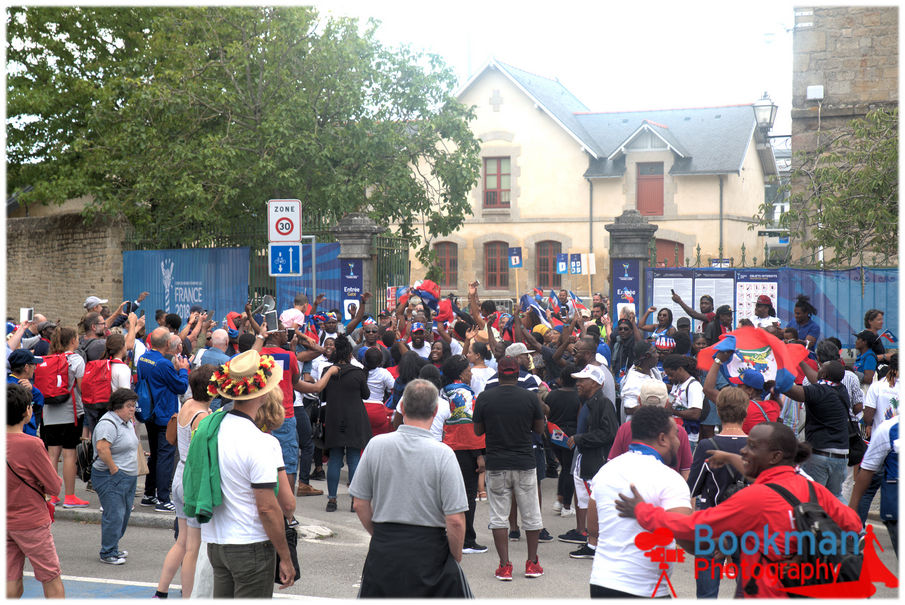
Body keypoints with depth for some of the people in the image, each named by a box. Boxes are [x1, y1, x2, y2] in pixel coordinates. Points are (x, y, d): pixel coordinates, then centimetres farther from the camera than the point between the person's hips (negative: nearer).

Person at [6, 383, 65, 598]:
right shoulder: (32, 444, -19)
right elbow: (55, 487, -13)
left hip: (5, 522, 6)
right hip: (31, 522, -6)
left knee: (12, 584, 10)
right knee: (52, 581, 6)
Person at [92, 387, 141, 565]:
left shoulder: (127, 422, 14)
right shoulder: (108, 423, -18)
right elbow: (102, 448, -29)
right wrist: (114, 469, -23)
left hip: (128, 476, 10)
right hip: (111, 478, -10)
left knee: (124, 513, 15)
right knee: (114, 515, -8)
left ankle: (113, 548, 28)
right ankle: (108, 554, 1)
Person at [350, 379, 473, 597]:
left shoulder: (376, 445, -3)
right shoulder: (443, 454, -12)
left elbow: (360, 505, 4)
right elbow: (455, 520, -13)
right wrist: (456, 557, 4)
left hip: (383, 550, 3)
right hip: (430, 550, -3)